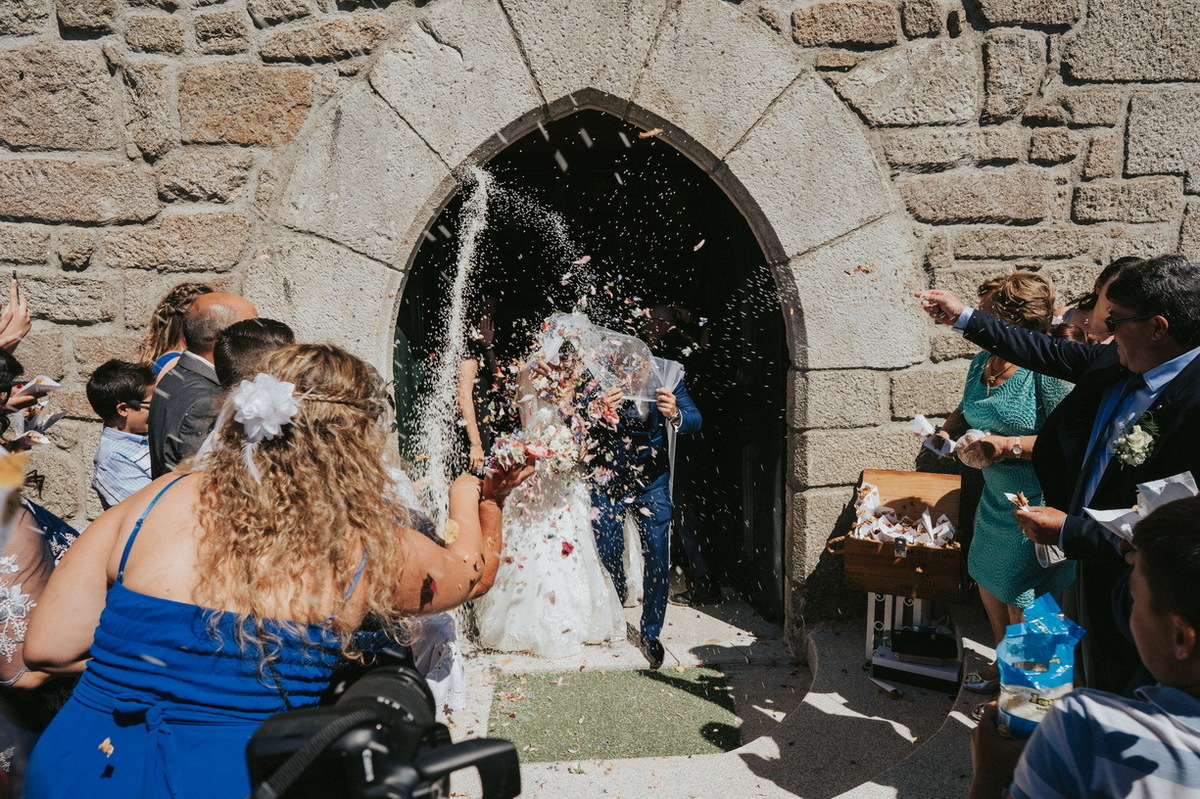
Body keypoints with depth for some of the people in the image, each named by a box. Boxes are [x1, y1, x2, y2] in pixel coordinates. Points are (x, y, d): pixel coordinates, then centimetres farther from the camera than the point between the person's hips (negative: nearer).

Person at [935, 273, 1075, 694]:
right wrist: (947, 431, 0)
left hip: (1037, 504, -8)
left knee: (1022, 602, 4)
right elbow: (966, 410, 20)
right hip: (995, 497, 8)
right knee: (988, 580, 20)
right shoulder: (981, 361, 3)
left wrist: (1009, 446, -31)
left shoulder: (1049, 368, -22)